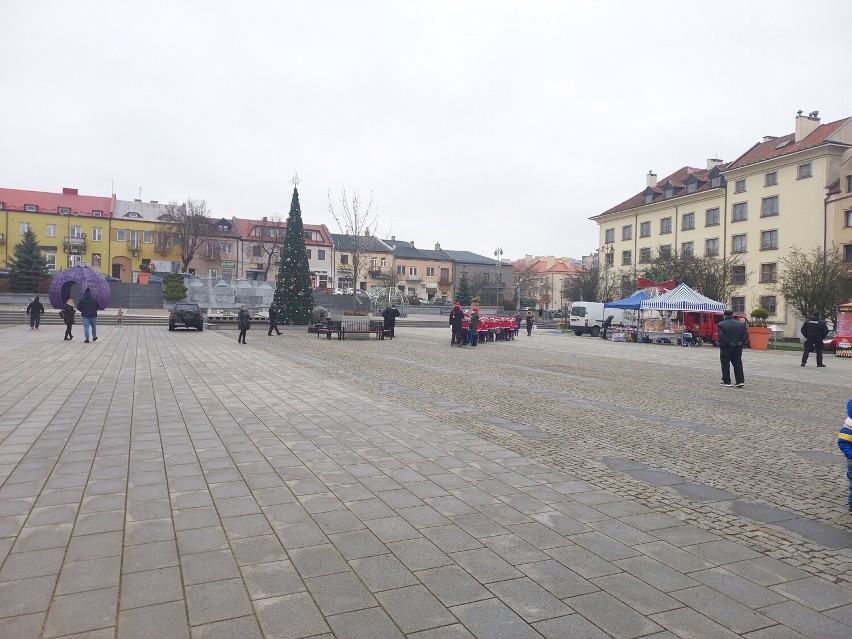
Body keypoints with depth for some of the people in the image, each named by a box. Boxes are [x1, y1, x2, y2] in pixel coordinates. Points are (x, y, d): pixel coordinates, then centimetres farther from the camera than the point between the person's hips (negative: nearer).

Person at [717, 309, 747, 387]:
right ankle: (740, 381, 6)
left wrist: (729, 343, -14)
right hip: (737, 348, 4)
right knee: (738, 364, 10)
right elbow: (746, 335, -2)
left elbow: (721, 335, -18)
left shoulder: (721, 324, -9)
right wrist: (741, 342, -4)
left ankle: (726, 381, 5)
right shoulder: (741, 324, 5)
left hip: (725, 348, -4)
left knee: (725, 365, 4)